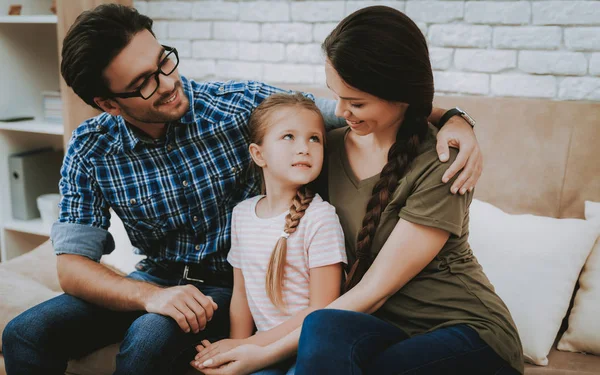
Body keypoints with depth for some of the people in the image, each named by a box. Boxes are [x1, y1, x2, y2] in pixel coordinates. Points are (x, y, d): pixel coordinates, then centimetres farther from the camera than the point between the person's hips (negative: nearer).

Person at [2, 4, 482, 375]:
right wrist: (150, 296, -32)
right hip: (158, 278, 3)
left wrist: (451, 119, -29)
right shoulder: (90, 151, -11)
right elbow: (72, 265, -13)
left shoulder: (242, 103, -17)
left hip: (232, 281, -2)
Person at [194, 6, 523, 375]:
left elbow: (373, 290, -18)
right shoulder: (330, 146, 0)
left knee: (324, 330, -32)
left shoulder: (439, 168, -18)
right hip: (389, 328, 4)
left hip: (465, 332, -4)